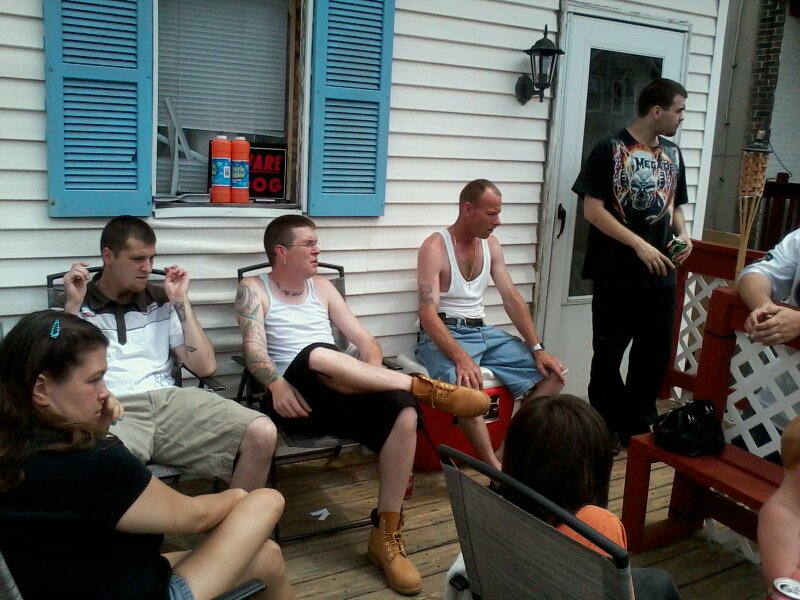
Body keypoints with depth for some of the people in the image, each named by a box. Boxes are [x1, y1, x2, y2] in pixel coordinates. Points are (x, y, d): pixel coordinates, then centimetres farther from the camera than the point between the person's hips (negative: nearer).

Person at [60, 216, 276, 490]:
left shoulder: (161, 302, 17)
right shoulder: (73, 307, 11)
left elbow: (205, 367, 9)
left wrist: (180, 301, 7)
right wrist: (73, 305, -5)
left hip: (170, 400, 4)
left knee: (262, 434, -20)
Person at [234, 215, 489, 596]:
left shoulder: (322, 287, 21)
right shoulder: (253, 289, 8)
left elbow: (365, 341, 15)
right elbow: (254, 349, -8)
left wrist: (370, 376, -6)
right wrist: (276, 384, -28)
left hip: (342, 396, 4)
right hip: (296, 397, -4)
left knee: (402, 410, -26)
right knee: (318, 354, -38)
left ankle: (386, 534, -17)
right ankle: (424, 387, -25)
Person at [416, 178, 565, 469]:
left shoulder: (491, 244, 8)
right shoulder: (434, 247, -13)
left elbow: (512, 299, 7)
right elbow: (428, 314, -22)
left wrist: (538, 348, -5)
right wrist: (461, 357, -36)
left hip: (483, 332, 7)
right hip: (443, 336, -7)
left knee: (552, 372, -6)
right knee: (465, 385, -39)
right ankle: (496, 469, -28)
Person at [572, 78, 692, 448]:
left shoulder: (673, 154, 11)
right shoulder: (610, 150, -7)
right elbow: (593, 209, -13)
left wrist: (682, 234, 0)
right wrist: (639, 244, -19)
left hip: (661, 274, 6)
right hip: (616, 275, -6)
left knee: (656, 353, 11)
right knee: (608, 354, 7)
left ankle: (637, 425, 28)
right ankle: (606, 429, 22)